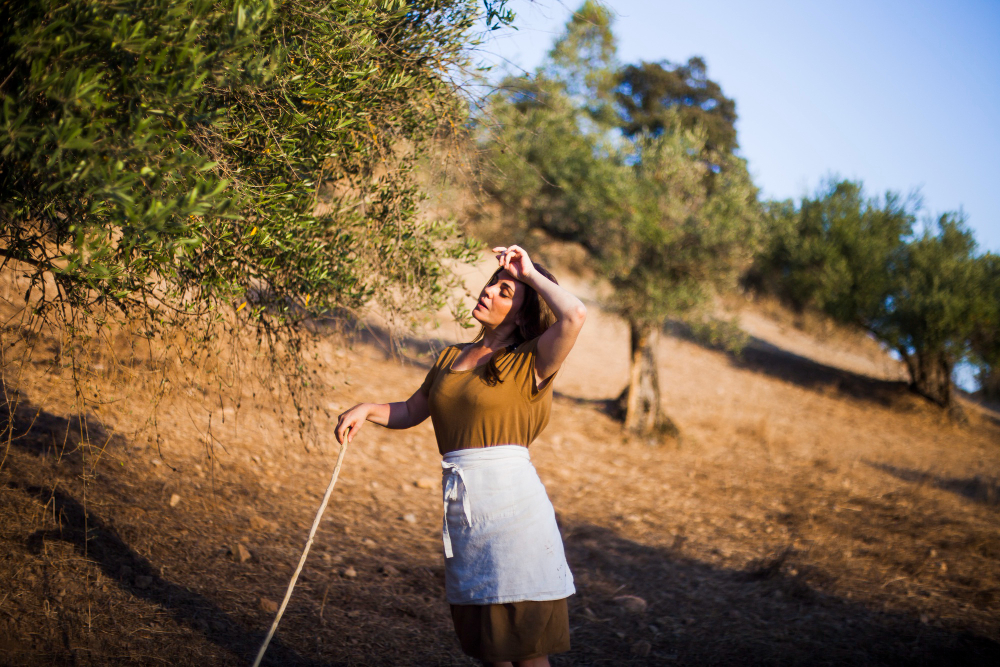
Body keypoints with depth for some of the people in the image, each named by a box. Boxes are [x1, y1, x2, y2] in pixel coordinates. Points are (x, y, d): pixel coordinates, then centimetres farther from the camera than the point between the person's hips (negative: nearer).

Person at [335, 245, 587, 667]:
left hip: (511, 502, -6)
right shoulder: (450, 358, 17)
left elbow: (575, 314, -19)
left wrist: (529, 273, -6)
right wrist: (367, 409, 7)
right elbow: (410, 413, 26)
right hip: (460, 506, 6)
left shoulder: (530, 362, -1)